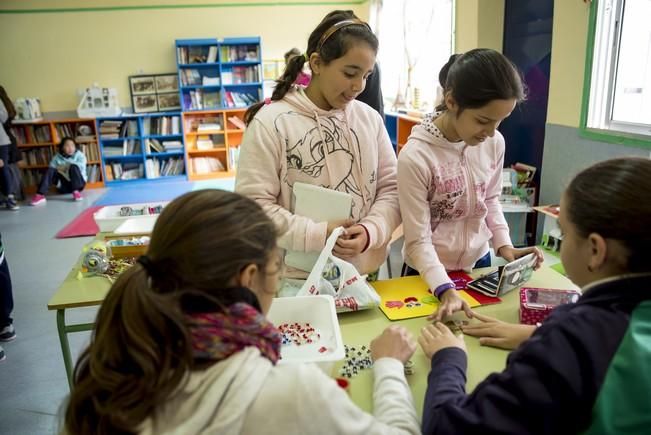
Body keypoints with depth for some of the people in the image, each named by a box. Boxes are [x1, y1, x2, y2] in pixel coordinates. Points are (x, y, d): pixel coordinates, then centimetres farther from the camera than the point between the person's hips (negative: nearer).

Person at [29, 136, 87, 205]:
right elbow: (51, 170, -7)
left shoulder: (79, 155, 0)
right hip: (64, 186, 3)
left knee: (73, 167, -28)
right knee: (50, 170, -21)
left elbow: (81, 166, -19)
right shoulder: (57, 157, 4)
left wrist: (65, 166, -15)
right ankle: (40, 196, -33)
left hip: (78, 183, -3)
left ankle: (76, 192, -34)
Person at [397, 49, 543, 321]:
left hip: (479, 264, 5)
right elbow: (418, 241, -23)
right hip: (430, 274, -5)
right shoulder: (415, 157, -27)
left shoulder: (495, 143, -11)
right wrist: (446, 290, -34)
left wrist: (503, 245, -8)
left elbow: (491, 200, 6)